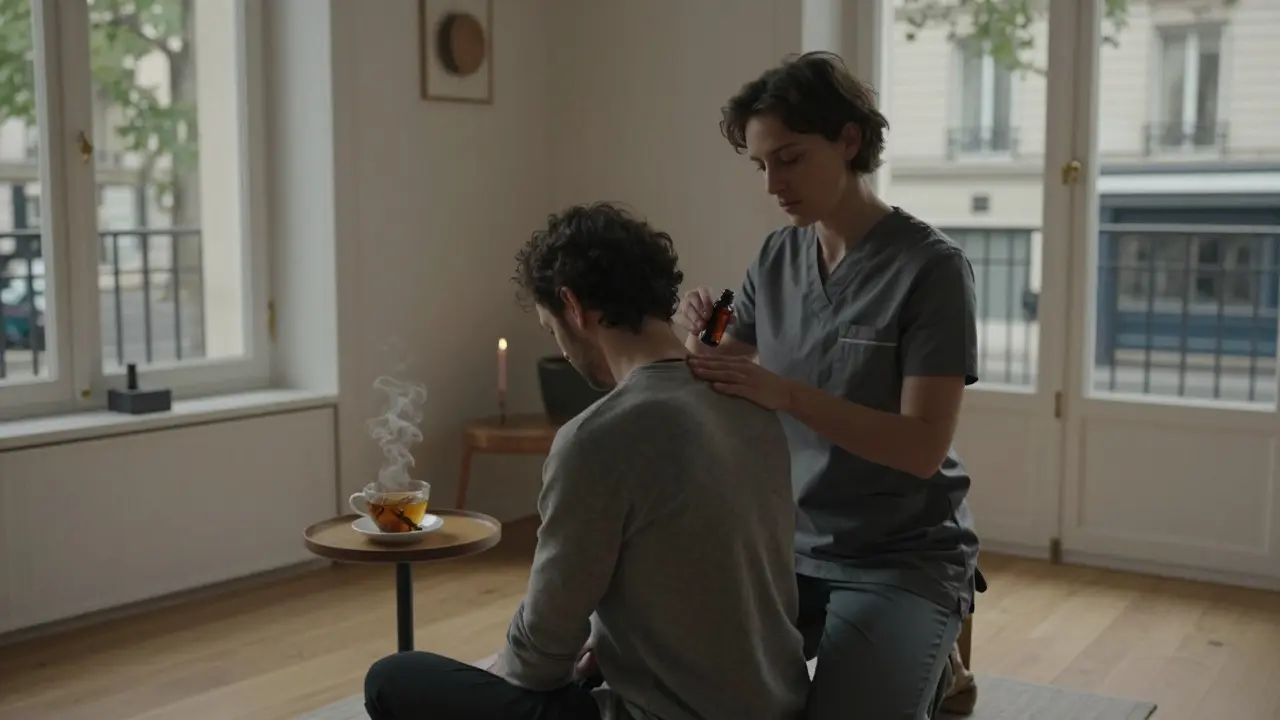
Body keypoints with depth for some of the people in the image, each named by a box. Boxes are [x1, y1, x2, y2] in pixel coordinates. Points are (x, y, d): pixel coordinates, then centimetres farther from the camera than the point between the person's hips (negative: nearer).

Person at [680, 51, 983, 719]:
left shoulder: (930, 266, -13)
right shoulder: (776, 257, 3)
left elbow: (924, 448, -20)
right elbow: (727, 391, 7)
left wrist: (786, 394, -31)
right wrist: (699, 335, -14)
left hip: (904, 557, -5)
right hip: (790, 544, 5)